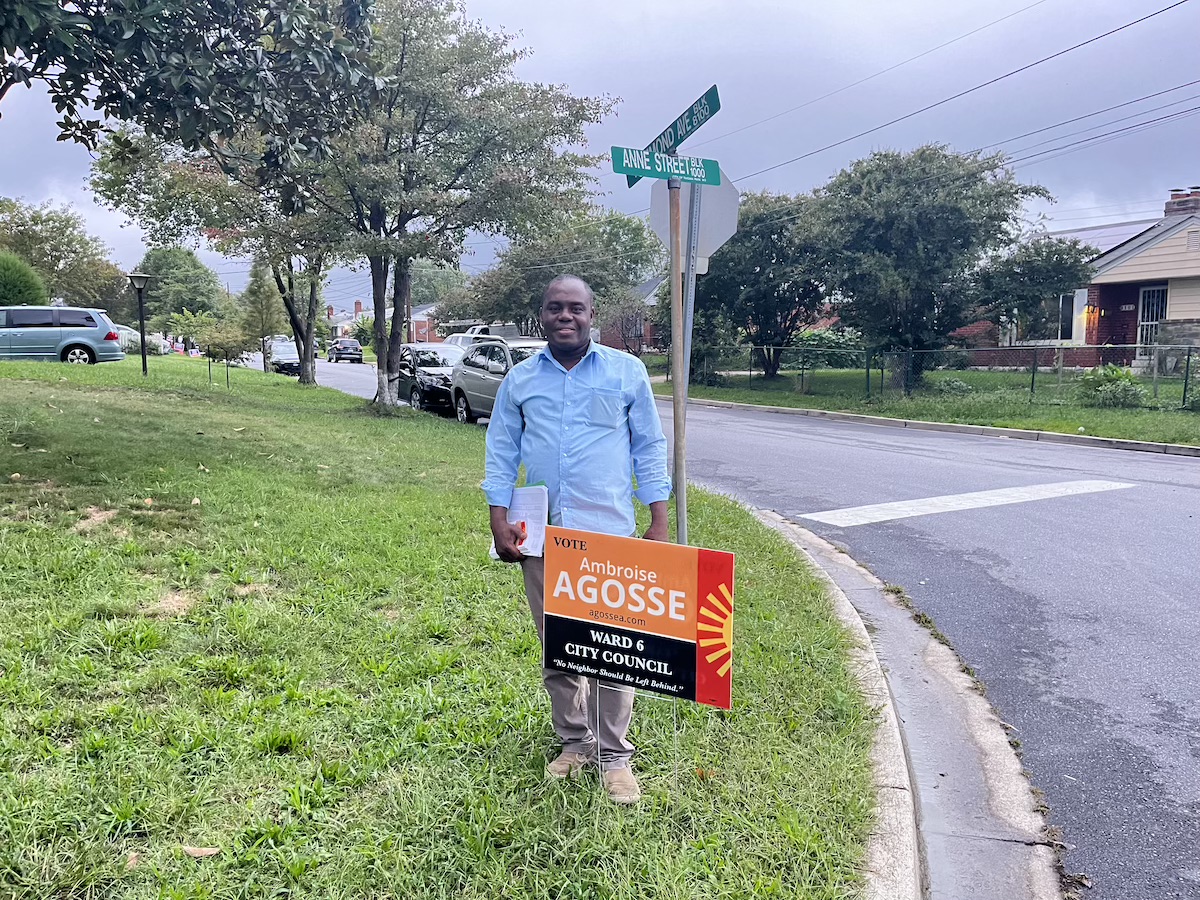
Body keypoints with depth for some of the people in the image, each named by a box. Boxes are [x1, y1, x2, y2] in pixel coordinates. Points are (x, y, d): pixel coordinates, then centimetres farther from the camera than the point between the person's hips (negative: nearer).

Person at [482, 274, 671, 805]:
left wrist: (658, 525, 0)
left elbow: (649, 449, 4)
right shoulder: (519, 380, 7)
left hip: (609, 534, -2)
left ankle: (614, 754, 15)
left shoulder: (627, 372, 2)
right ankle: (574, 741, 27)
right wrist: (499, 523, 1)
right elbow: (501, 453, 10)